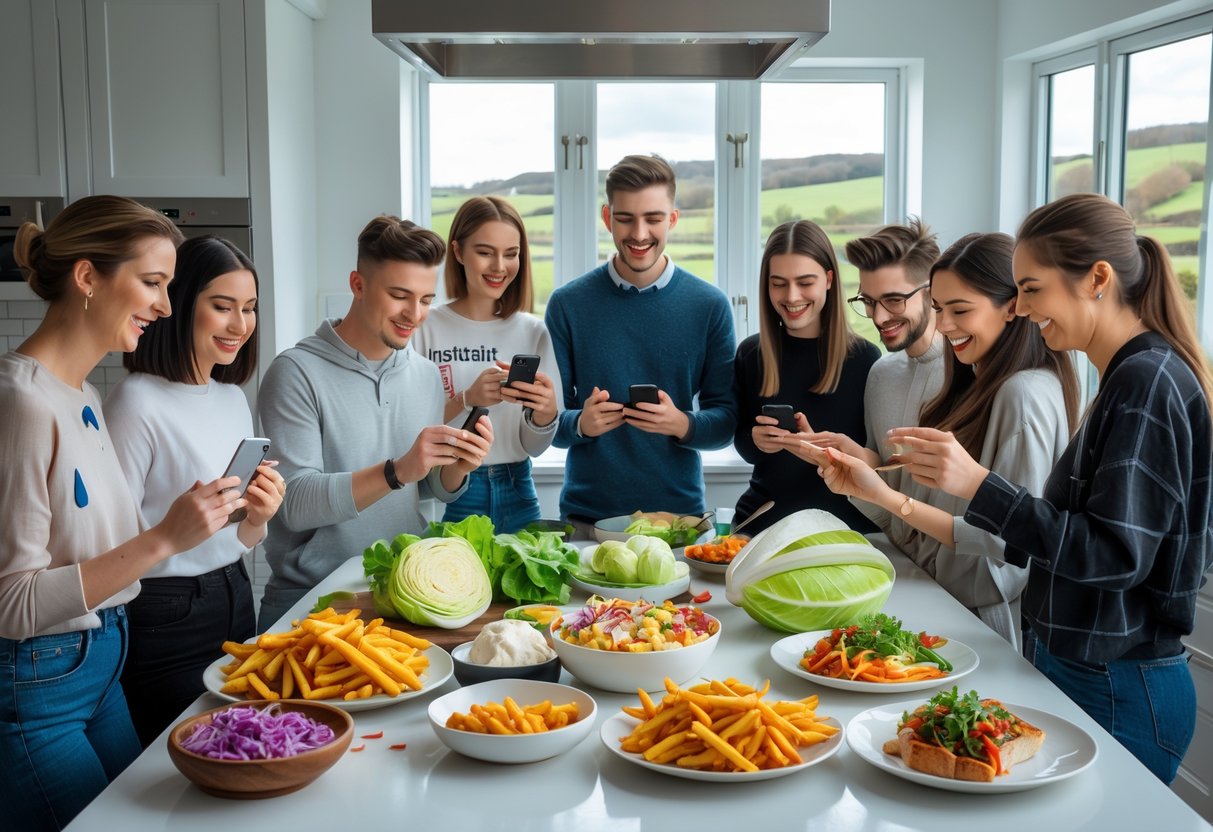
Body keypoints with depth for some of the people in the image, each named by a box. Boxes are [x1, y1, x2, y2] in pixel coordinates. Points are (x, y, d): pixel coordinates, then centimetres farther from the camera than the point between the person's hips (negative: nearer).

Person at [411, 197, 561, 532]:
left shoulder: (534, 333, 2)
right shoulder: (427, 328, -8)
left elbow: (533, 447, 4)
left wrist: (546, 412, -17)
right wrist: (466, 400, -26)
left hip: (516, 494, 3)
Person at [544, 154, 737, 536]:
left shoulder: (709, 305, -2)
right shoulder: (568, 304, -2)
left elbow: (726, 419, 0)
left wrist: (683, 425, -21)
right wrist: (580, 423, -20)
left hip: (680, 510, 0)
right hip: (587, 515, 0)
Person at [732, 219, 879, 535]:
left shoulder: (864, 357, -4)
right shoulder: (750, 353, 2)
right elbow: (741, 442, 9)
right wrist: (756, 440, -12)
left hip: (843, 525, -2)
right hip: (763, 518, 2)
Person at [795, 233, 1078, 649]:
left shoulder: (1026, 393, -18)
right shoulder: (978, 385, 10)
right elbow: (944, 500, 5)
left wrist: (888, 498, -24)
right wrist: (860, 464, -5)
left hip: (986, 621, -7)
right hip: (944, 606, 7)